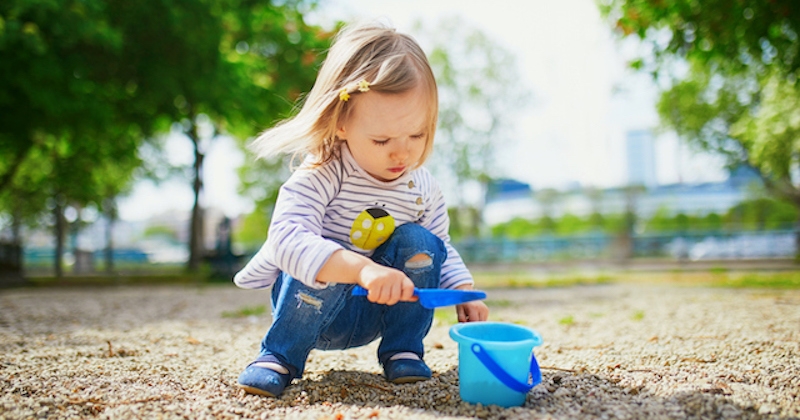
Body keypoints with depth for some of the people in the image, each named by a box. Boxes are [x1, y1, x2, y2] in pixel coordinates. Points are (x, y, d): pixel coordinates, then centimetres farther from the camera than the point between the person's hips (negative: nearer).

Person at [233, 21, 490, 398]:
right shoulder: (323, 174, -24)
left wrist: (463, 292, -9)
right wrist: (361, 269, -53)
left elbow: (442, 248, 9)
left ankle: (402, 350, -3)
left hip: (376, 314, 4)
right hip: (312, 305, -4)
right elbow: (287, 236, -40)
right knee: (322, 265, -36)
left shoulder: (423, 187, -6)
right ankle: (279, 355, -12)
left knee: (418, 243, -20)